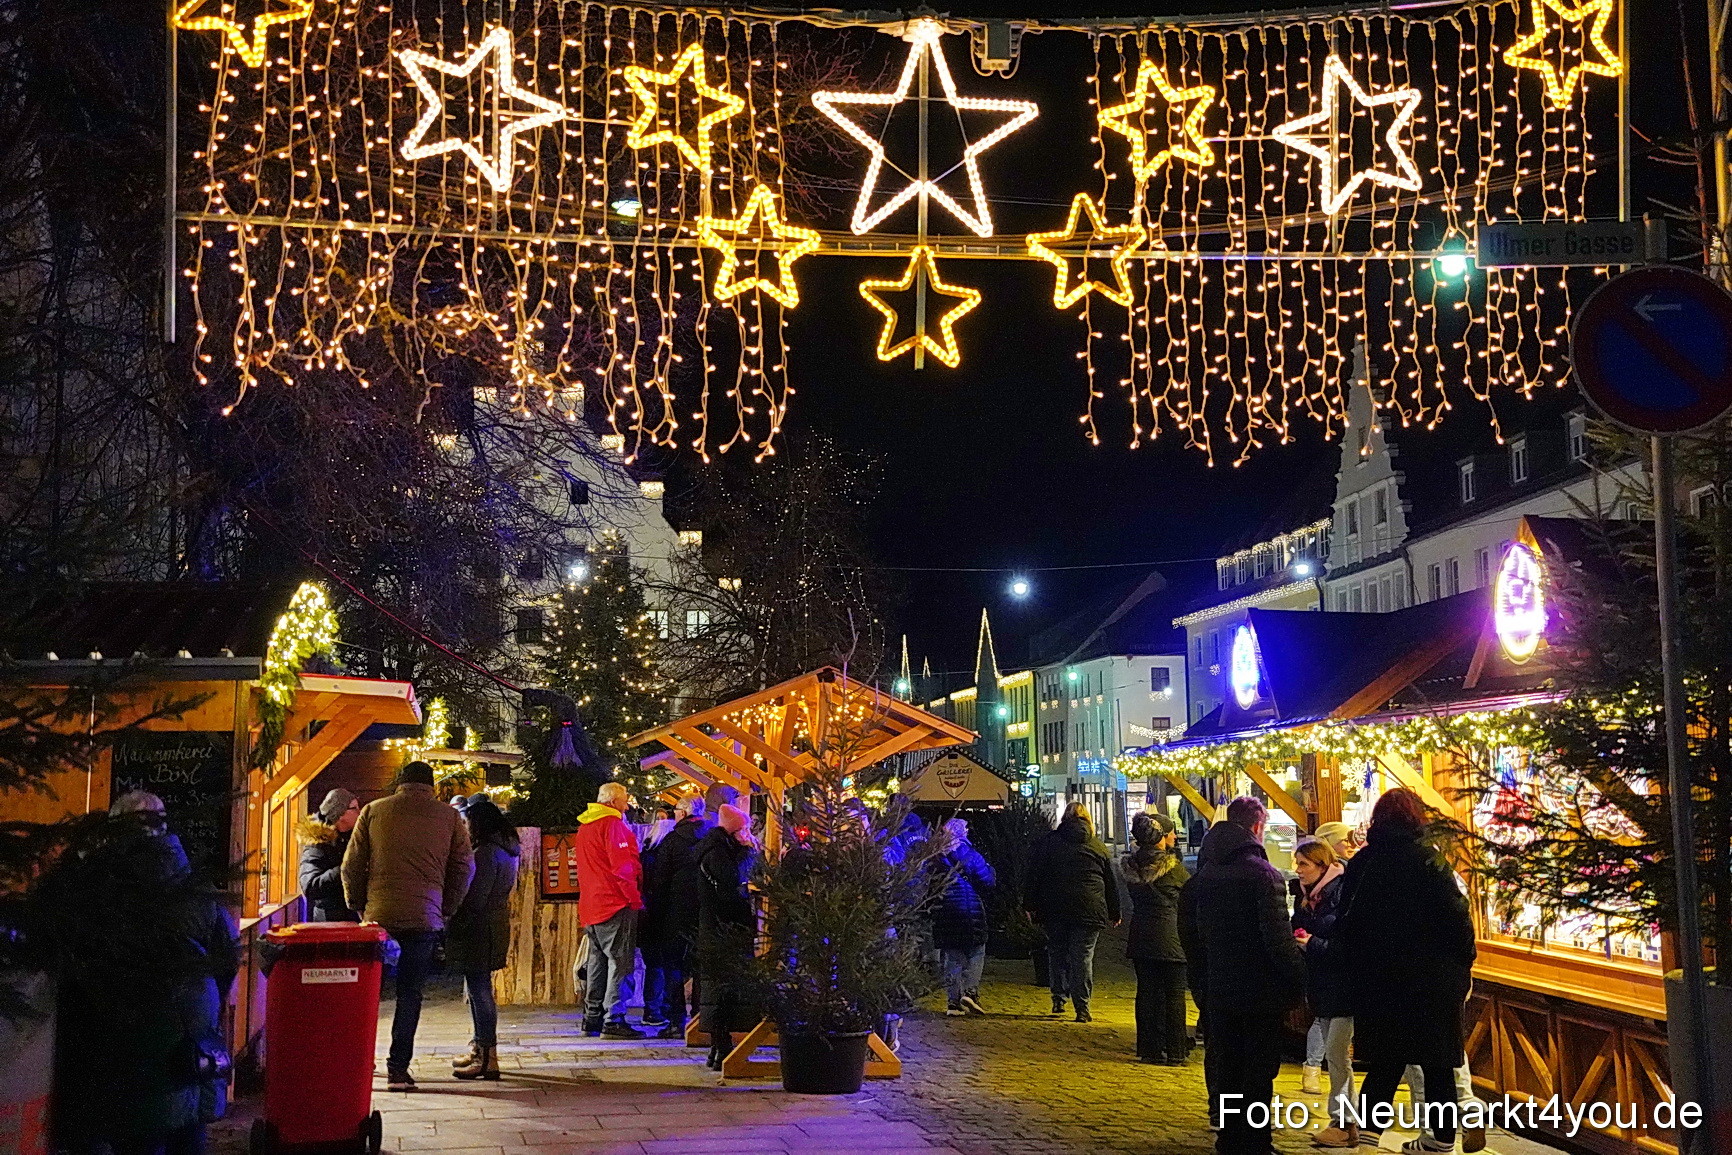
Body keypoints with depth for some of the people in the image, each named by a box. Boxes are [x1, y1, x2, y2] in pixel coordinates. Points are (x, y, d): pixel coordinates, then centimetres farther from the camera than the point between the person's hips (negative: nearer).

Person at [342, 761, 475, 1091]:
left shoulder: (373, 811, 6)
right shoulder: (449, 817, 5)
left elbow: (351, 863, 5)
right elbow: (464, 868, 6)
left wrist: (357, 904, 16)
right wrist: (447, 910, 15)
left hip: (379, 915, 1)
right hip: (425, 918, -1)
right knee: (410, 994, 4)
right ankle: (398, 1069, 1)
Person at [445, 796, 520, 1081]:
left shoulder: (485, 854, -19)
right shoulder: (506, 849, 12)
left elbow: (474, 900, -20)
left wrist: (455, 927, -9)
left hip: (479, 930, -10)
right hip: (495, 927, 10)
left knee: (479, 990, -5)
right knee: (479, 989, 19)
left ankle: (486, 1058, -1)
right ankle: (479, 1049, 29)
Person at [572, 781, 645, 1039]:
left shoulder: (583, 827, 18)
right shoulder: (613, 825, -11)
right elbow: (622, 866, -17)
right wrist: (635, 899, -11)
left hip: (590, 906, 9)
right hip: (615, 904, -9)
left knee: (598, 961, 13)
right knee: (620, 962, -8)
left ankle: (592, 1019, 15)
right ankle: (614, 1020, -12)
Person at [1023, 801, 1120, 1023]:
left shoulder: (1048, 842, 5)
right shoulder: (1098, 847, 7)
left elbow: (1034, 875, 2)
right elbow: (1111, 883, 12)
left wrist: (1030, 905, 7)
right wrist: (1114, 913, 19)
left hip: (1054, 910, 0)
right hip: (1089, 911, 0)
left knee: (1057, 952, 15)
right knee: (1083, 957, -1)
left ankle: (1058, 999, 14)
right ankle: (1082, 1009, -4)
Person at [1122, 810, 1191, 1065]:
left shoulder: (1132, 865, 4)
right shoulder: (1172, 865, -13)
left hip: (1140, 936, 6)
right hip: (1168, 936, -6)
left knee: (1146, 991, 10)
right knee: (1174, 994, 2)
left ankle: (1149, 1048, 13)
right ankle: (1174, 1051, 4)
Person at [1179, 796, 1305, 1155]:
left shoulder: (1205, 873, 6)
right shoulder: (1263, 874, -16)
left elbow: (1189, 931, 12)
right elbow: (1279, 937, -20)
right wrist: (1297, 981, -10)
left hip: (1217, 991, 6)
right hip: (1260, 990, -6)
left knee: (1226, 1065, 15)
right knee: (1259, 1072, 2)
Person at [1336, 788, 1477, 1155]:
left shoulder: (1360, 864, 1)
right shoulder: (1427, 862, -13)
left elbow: (1346, 923, 8)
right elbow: (1457, 918, -13)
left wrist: (1361, 967, 17)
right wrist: (1463, 964, 1)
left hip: (1376, 983, 4)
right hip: (1430, 983, -4)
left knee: (1385, 1060, 13)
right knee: (1438, 1063, 9)